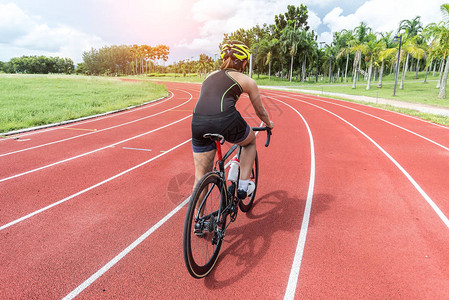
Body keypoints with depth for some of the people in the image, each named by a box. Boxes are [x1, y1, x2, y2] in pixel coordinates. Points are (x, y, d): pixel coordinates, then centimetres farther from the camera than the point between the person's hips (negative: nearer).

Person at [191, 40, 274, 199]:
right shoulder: (246, 80, 17)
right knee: (250, 141, 30)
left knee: (201, 174, 16)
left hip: (198, 122, 4)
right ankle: (243, 185, 27)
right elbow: (260, 110, 28)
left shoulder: (210, 76, 29)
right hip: (226, 121, -3)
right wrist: (269, 124, 49)